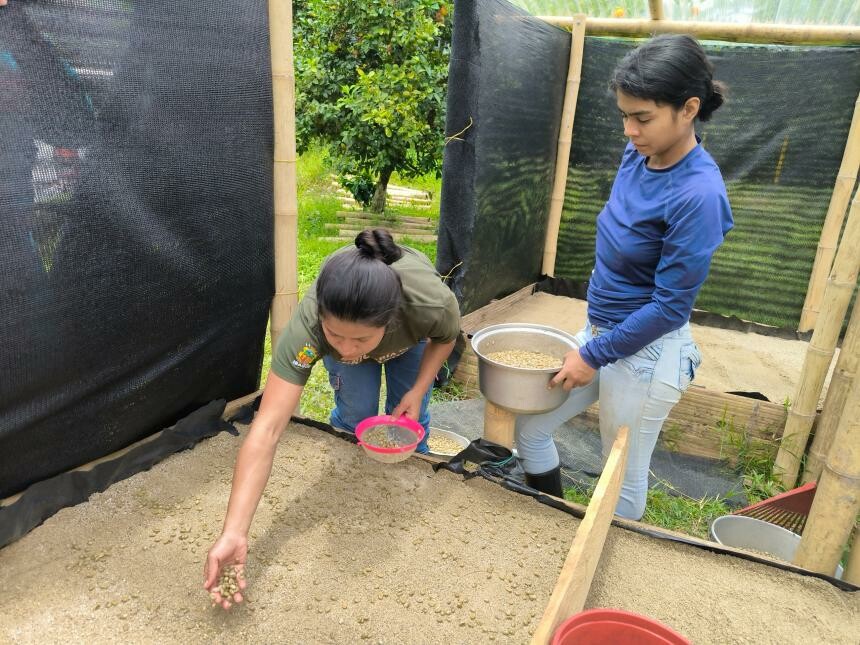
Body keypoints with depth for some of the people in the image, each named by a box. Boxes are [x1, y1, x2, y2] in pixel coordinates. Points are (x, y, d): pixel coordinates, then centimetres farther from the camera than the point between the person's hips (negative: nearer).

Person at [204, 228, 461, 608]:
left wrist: (418, 391, -26)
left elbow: (446, 337, -17)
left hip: (411, 332, 1)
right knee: (355, 416, -8)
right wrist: (233, 534, -54)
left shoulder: (433, 303, -45)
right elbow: (266, 429, -48)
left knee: (408, 419, -2)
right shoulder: (307, 324, -46)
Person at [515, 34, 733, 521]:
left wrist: (593, 355, -15)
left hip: (646, 353, -8)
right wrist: (592, 341, 16)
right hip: (602, 331, 8)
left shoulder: (697, 194, -24)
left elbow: (671, 304, -21)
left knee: (623, 482, 11)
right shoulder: (637, 156, -2)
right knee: (529, 426, 17)